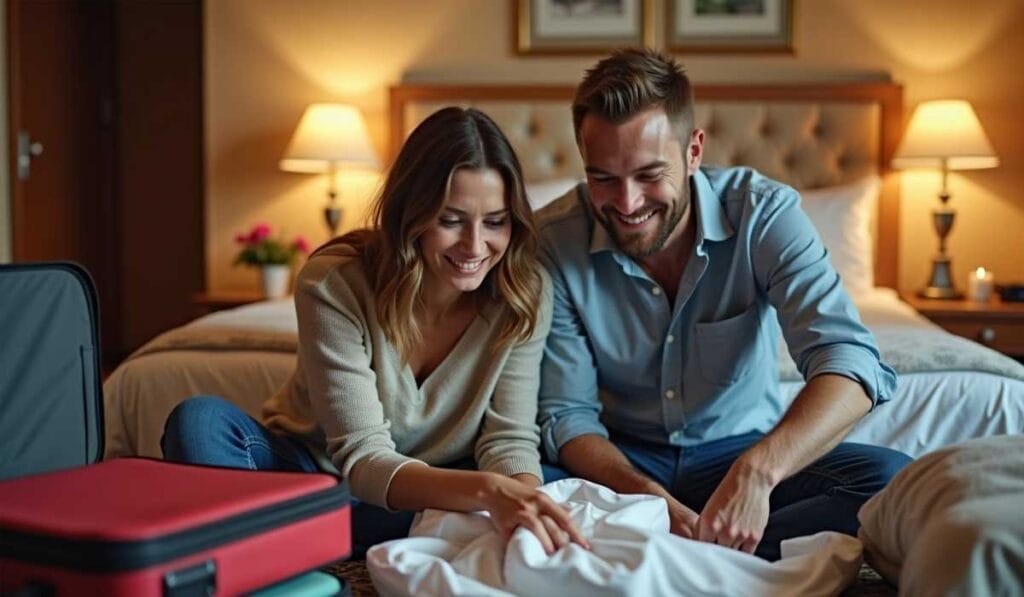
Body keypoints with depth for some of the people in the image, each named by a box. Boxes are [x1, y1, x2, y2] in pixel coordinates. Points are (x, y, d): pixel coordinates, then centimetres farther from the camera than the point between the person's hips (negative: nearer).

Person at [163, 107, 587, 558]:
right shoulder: (334, 284, -24)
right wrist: (487, 490, -48)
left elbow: (509, 441, -16)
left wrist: (521, 496, -42)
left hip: (435, 486, 3)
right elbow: (362, 458, -29)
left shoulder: (525, 294, -14)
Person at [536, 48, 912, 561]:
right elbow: (567, 415, -13)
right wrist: (651, 499, -33)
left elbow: (848, 363, -29)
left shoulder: (763, 213, -17)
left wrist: (756, 470, -47)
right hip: (621, 461, 0)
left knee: (892, 480, -27)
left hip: (743, 451, 1)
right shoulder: (552, 241, -15)